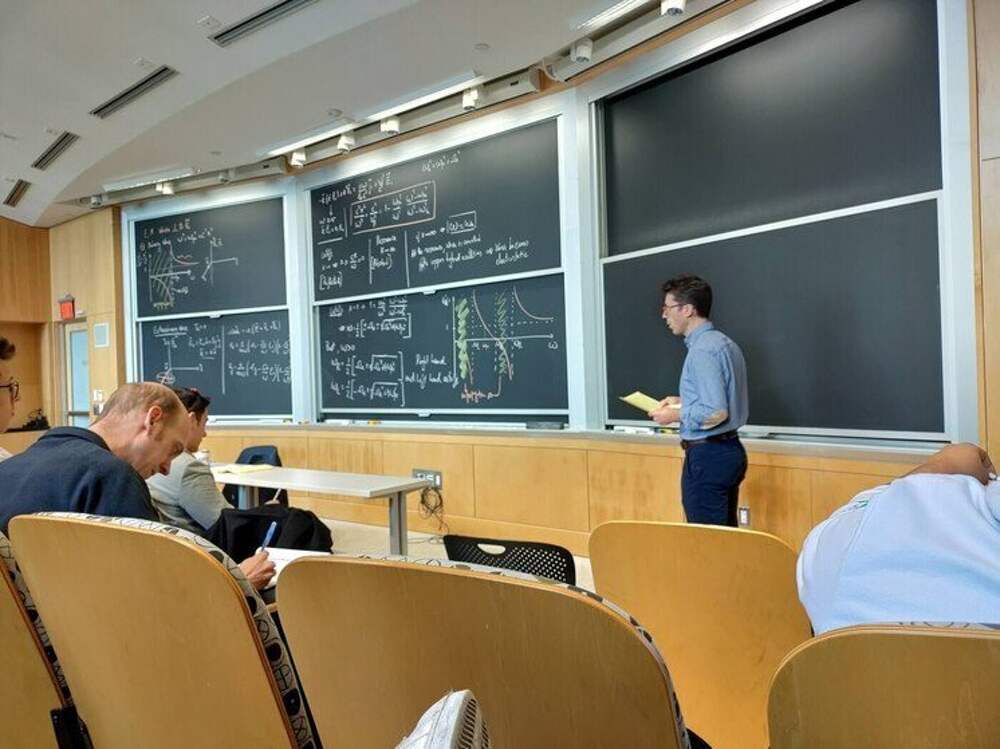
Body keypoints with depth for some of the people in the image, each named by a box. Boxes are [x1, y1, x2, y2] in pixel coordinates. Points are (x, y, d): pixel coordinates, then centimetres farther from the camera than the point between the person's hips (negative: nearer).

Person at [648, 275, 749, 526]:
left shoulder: (702, 350, -18)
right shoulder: (723, 343, 12)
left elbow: (715, 413, -24)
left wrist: (675, 415, -11)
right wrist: (683, 403, 14)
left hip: (708, 456, -10)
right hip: (729, 450, 10)